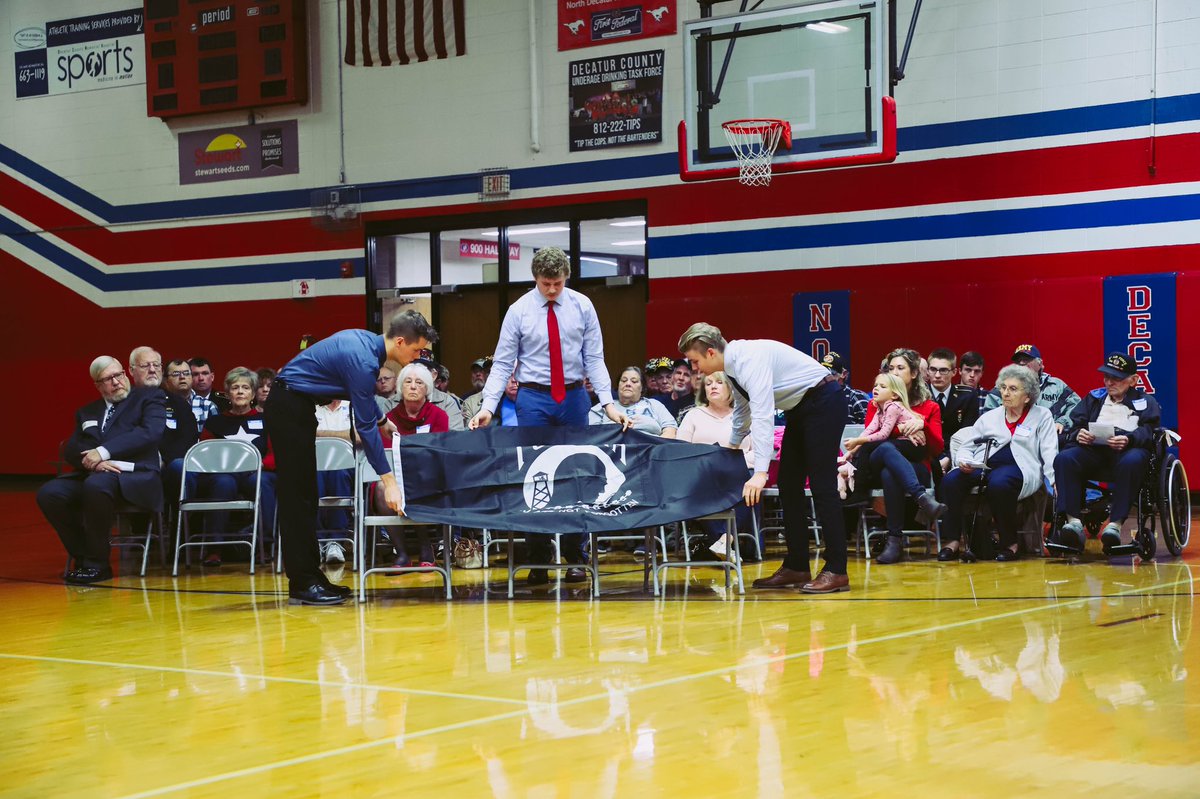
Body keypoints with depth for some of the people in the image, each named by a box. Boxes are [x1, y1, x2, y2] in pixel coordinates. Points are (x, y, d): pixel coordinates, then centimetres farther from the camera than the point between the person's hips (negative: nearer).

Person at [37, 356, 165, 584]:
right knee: (49, 493, -23)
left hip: (136, 477, -5)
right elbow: (71, 449, 12)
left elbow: (151, 432, -8)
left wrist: (103, 452, -15)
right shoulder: (87, 412, 24)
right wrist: (93, 462, -13)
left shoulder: (149, 397, 10)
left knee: (96, 485, -38)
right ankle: (82, 557, -9)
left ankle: (96, 564, -22)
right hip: (92, 476, 5)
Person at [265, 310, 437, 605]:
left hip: (295, 406, 10)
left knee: (305, 495, 10)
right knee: (297, 496, -9)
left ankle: (310, 576, 12)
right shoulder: (363, 360, -24)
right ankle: (302, 584, -8)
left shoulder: (366, 341, 5)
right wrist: (388, 481, -21)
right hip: (289, 408, -10)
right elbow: (365, 425, -23)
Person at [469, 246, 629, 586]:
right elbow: (502, 363, -4)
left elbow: (594, 359, -1)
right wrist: (488, 406, -14)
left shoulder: (582, 306, -1)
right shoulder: (519, 311, -4)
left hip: (573, 396, 1)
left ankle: (575, 558, 12)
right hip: (533, 397, -1)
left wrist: (608, 403, -11)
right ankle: (538, 560, 5)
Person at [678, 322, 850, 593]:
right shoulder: (730, 368, 2)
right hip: (800, 408, 10)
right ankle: (796, 567, 10)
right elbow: (742, 411, 21)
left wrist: (760, 473, -41)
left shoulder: (750, 360, -27)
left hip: (823, 401, -10)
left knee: (822, 485, -12)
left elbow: (763, 415, -36)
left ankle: (836, 572, -11)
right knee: (788, 487, 7)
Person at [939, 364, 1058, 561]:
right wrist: (964, 461, -3)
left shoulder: (1042, 416, 16)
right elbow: (966, 447, 20)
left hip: (1019, 468, -4)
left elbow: (1049, 453, 5)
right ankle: (953, 541, -22)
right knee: (951, 480, -27)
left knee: (998, 483, -39)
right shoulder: (989, 417, 25)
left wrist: (1055, 481, -11)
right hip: (982, 467, 4)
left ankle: (1010, 543, -23)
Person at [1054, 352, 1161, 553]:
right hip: (1093, 450, 3)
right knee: (1064, 459, -29)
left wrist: (1129, 439, -22)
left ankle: (1115, 523, -43)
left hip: (1128, 450, -3)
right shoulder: (1093, 398, 31)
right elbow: (1073, 426, 15)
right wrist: (1077, 435, -10)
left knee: (1132, 461, -39)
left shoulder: (1146, 402, 21)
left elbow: (1148, 432, 1)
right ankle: (1073, 521, -39)